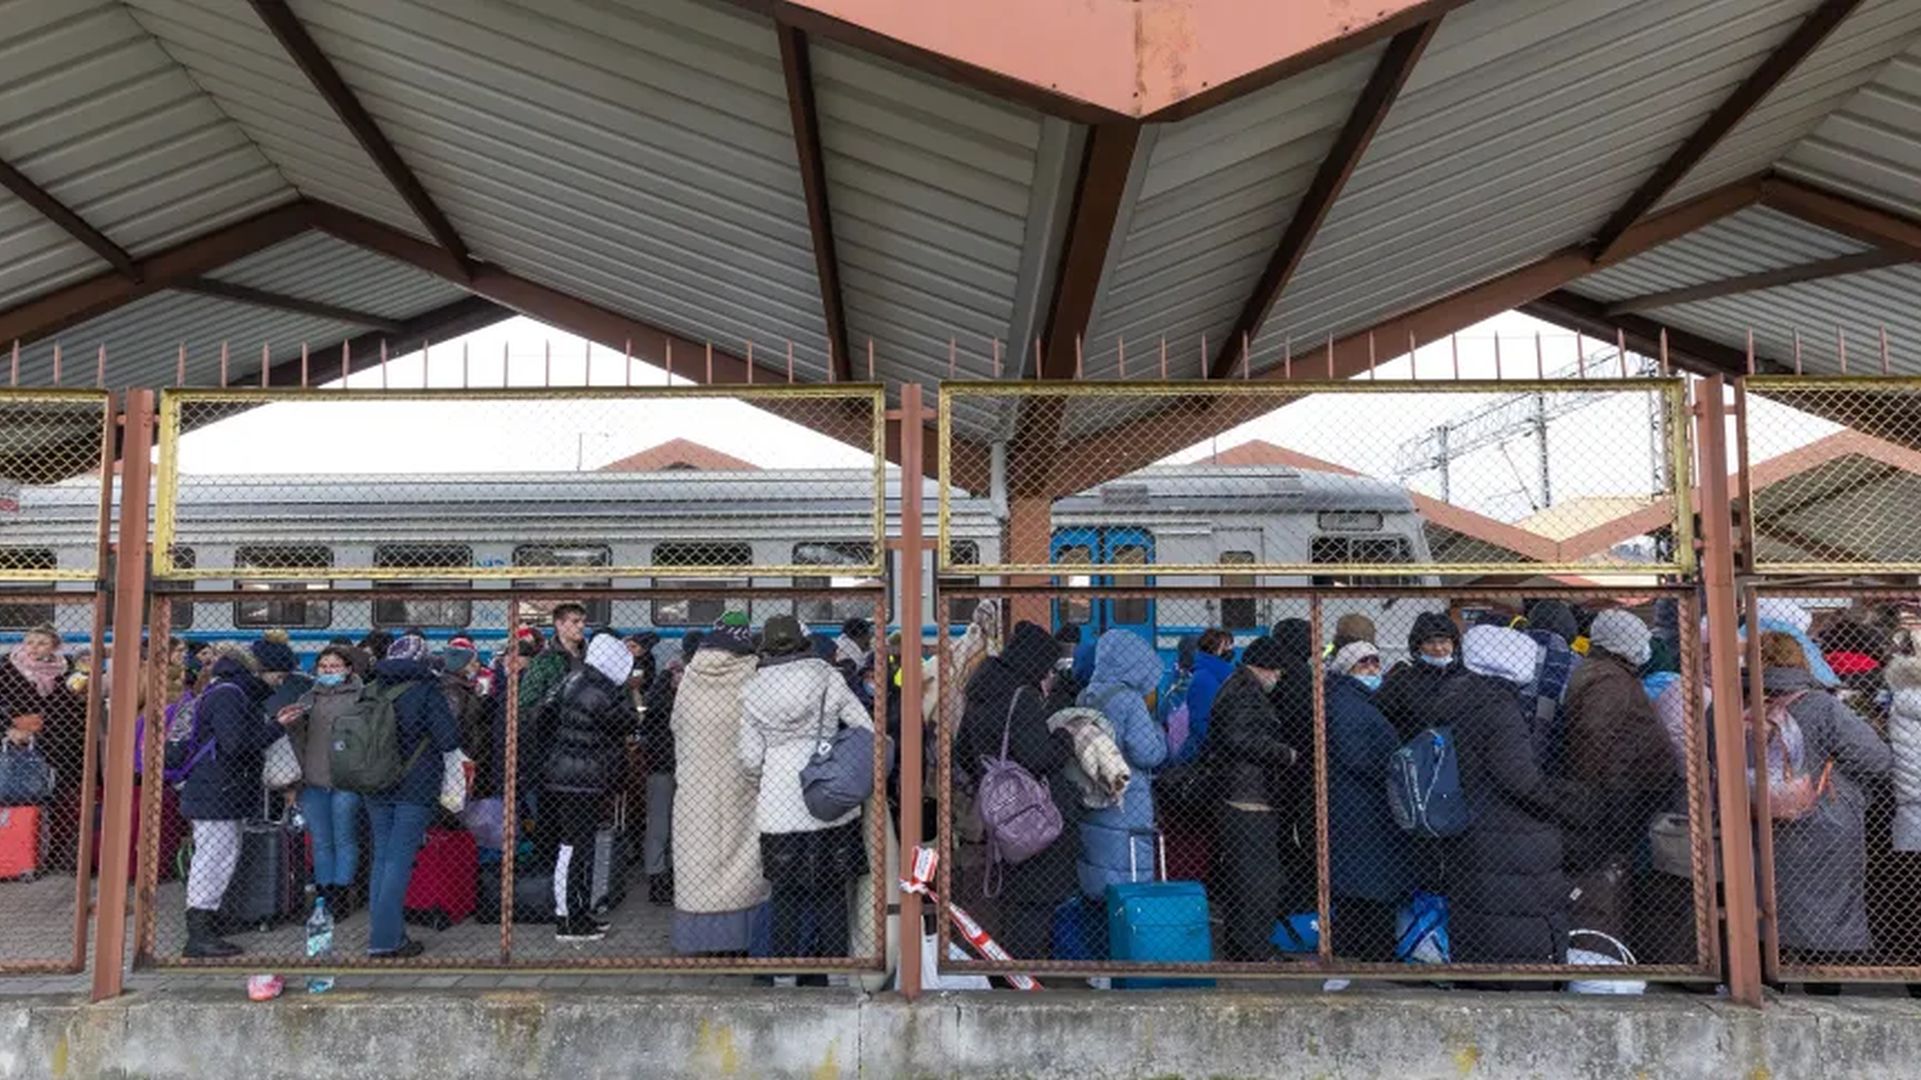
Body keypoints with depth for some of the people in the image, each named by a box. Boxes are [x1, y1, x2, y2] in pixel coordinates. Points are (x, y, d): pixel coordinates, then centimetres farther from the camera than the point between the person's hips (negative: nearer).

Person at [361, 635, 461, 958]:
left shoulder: (372, 689, 4)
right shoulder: (426, 689, -10)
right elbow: (450, 739, -13)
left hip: (376, 789, 5)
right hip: (415, 788, -5)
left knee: (381, 858, 13)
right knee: (399, 862, -2)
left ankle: (384, 933, 18)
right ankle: (385, 939, -1)